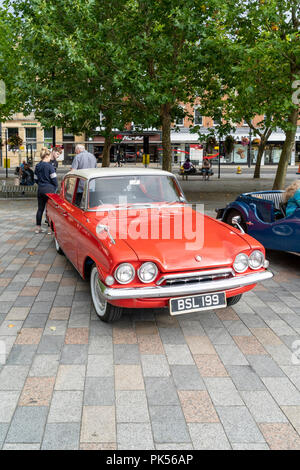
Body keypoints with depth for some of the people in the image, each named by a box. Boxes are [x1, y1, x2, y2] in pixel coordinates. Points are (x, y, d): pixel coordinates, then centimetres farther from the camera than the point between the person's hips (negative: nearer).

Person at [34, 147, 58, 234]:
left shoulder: (37, 166, 8)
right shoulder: (49, 166, -12)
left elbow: (36, 179, 14)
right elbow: (54, 178, -11)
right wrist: (55, 188, 3)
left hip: (40, 189, 6)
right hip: (49, 189, -6)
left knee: (40, 208, 12)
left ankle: (38, 228, 15)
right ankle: (50, 228, 2)